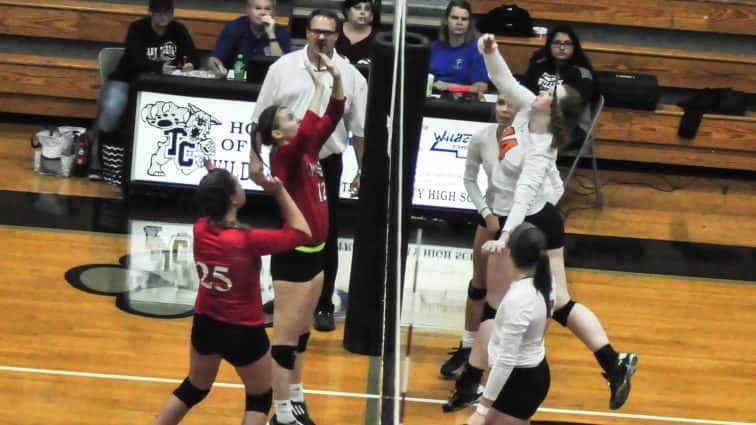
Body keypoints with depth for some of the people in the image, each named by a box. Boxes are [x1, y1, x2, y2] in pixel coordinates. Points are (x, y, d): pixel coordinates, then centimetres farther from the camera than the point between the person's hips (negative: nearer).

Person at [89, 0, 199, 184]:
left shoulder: (178, 30, 2)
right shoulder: (137, 28, -9)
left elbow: (194, 57, -6)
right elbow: (137, 61, -24)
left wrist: (190, 65, -32)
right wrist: (159, 68, -44)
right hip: (126, 80, -2)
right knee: (111, 110, -31)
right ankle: (97, 163, -15)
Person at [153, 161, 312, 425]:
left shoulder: (200, 230, -11)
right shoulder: (248, 241, -28)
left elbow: (217, 212, 15)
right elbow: (301, 232, -16)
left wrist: (215, 181, 3)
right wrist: (280, 192, -14)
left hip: (205, 324, 6)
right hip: (244, 332, -6)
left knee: (194, 388, 28)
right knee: (260, 398, 16)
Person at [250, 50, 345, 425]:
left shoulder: (308, 150, 6)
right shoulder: (284, 156, -16)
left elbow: (332, 118, 10)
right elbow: (308, 131, -35)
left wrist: (337, 78, -4)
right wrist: (318, 89, -26)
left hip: (313, 253, 9)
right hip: (292, 257, -9)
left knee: (301, 332, 18)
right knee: (285, 336, -2)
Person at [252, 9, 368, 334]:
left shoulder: (351, 76, -2)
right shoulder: (283, 67, -1)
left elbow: (360, 130, 3)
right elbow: (262, 119, 3)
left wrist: (363, 170, 1)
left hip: (327, 164, 0)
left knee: (325, 236, 5)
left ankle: (324, 306, 14)